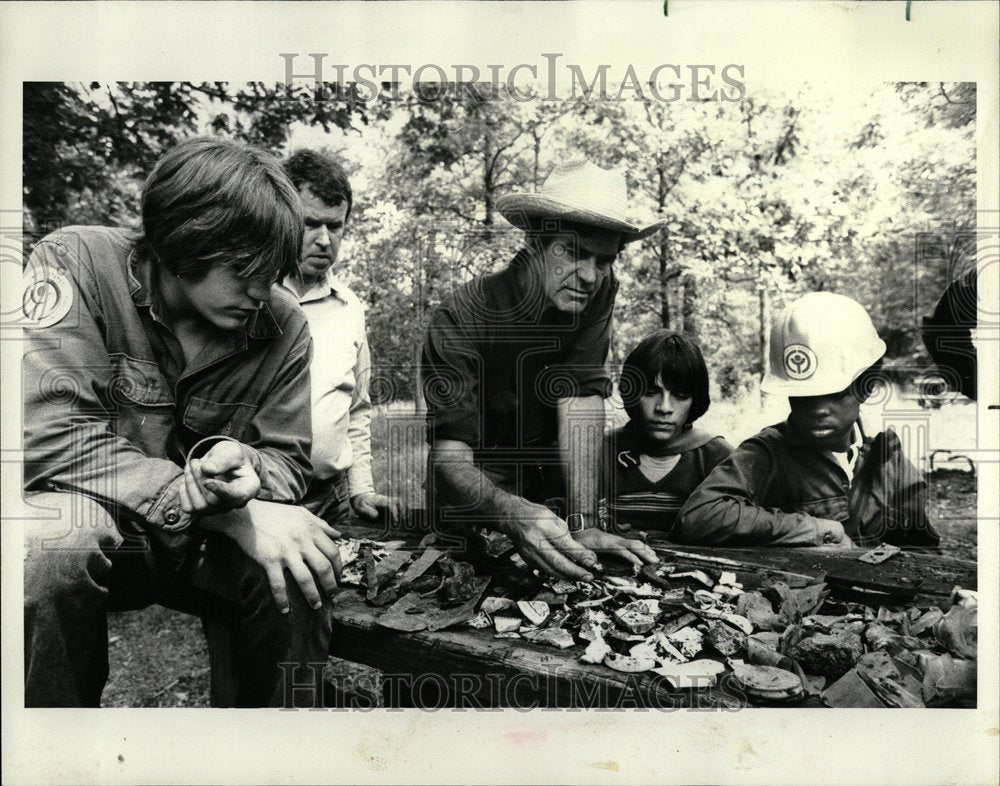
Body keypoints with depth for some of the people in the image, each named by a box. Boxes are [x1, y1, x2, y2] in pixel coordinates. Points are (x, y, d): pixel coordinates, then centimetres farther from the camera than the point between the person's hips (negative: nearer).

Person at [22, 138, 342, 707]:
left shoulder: (282, 326, -6)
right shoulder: (76, 265, -16)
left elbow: (288, 462, -1)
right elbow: (52, 438, -25)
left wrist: (244, 466, -28)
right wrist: (226, 508, -30)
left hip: (202, 542, 3)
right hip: (96, 522, -2)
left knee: (308, 565, -24)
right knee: (54, 538, -35)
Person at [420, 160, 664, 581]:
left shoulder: (597, 293, -15)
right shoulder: (463, 315, -25)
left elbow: (580, 400, -21)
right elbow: (450, 460, -30)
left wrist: (584, 526, -30)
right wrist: (512, 514, -50)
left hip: (551, 473, 3)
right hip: (478, 483, -2)